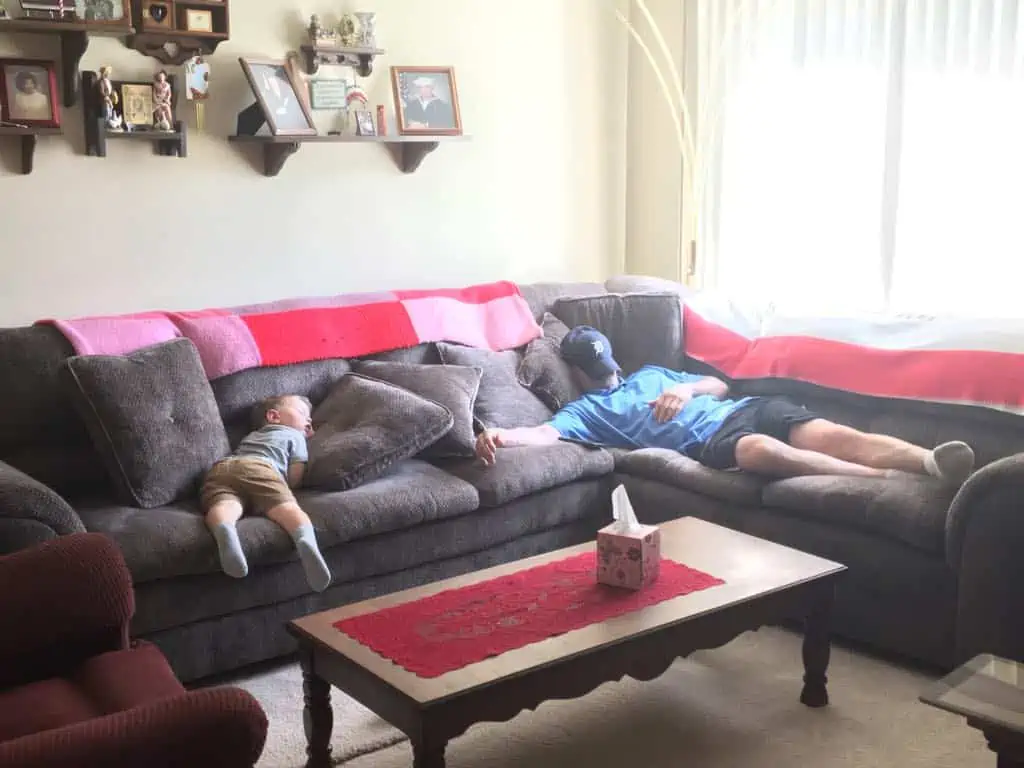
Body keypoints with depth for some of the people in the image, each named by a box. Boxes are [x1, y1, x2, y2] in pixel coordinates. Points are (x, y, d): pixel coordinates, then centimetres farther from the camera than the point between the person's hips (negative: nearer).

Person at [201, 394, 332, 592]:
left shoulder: (252, 435, 48)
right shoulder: (295, 435, 29)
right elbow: (295, 479, 19)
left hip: (221, 467, 3)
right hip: (257, 467, -3)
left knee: (223, 505, -28)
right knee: (287, 507, -22)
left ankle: (224, 530, -64)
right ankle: (306, 540, -54)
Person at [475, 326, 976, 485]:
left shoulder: (652, 374, 36)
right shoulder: (585, 410, 20)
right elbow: (544, 434, -1)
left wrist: (686, 388, 6)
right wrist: (499, 435, -23)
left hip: (744, 408, 5)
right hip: (709, 441, -5)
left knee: (825, 434, -25)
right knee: (761, 450, -40)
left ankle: (930, 461, -46)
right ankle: (889, 479, -47)